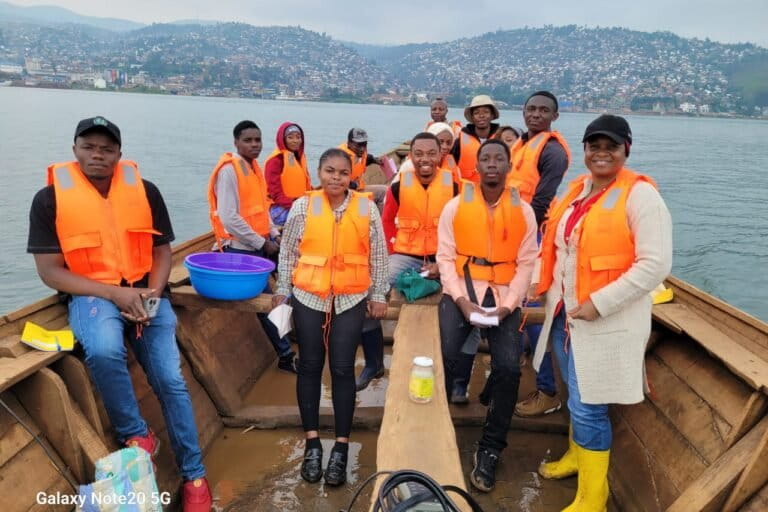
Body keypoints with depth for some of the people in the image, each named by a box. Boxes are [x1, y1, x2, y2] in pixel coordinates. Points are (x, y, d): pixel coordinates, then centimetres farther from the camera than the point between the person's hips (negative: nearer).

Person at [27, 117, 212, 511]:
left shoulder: (146, 191, 3)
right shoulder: (50, 199, -4)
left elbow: (162, 253, 7)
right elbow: (51, 272, -6)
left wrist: (150, 296, -12)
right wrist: (115, 294, -17)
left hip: (145, 291, 2)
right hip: (91, 293, -2)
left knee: (170, 379, -8)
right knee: (104, 350, -35)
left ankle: (193, 474, 9)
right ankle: (135, 435, -7)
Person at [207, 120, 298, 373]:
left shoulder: (254, 167, 10)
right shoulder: (229, 170, -16)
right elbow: (229, 218, -22)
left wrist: (274, 233, 3)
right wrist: (262, 243, -16)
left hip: (261, 244, 7)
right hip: (241, 249, -7)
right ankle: (285, 355, 14)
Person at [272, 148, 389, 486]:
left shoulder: (366, 207, -2)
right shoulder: (303, 206, -2)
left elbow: (378, 255, 3)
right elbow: (288, 251, 4)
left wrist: (378, 295, 3)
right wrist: (282, 290, 5)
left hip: (351, 299, 0)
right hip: (308, 297, 1)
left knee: (343, 368, 3)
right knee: (310, 366, 8)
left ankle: (341, 448, 15)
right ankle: (312, 443, 22)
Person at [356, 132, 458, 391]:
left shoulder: (454, 186, -4)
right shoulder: (398, 186, -2)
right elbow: (386, 221, 11)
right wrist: (392, 252, -1)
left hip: (442, 260, 0)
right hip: (405, 256, 1)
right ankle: (374, 364, 6)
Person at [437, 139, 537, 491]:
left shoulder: (524, 211, 5)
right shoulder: (455, 206, 2)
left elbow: (526, 264, 1)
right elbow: (445, 257, -2)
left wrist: (507, 305, -11)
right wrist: (461, 299, -14)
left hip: (504, 296, 1)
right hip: (460, 292, 0)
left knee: (508, 368, -12)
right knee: (444, 359, -17)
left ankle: (489, 450, 8)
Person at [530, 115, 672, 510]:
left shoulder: (640, 195, -13)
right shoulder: (576, 190, 9)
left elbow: (655, 264, -19)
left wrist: (600, 303, -21)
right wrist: (542, 282, 7)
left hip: (607, 323, -6)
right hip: (564, 313, 7)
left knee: (588, 407, 1)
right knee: (577, 399, 22)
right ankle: (577, 455, 46)